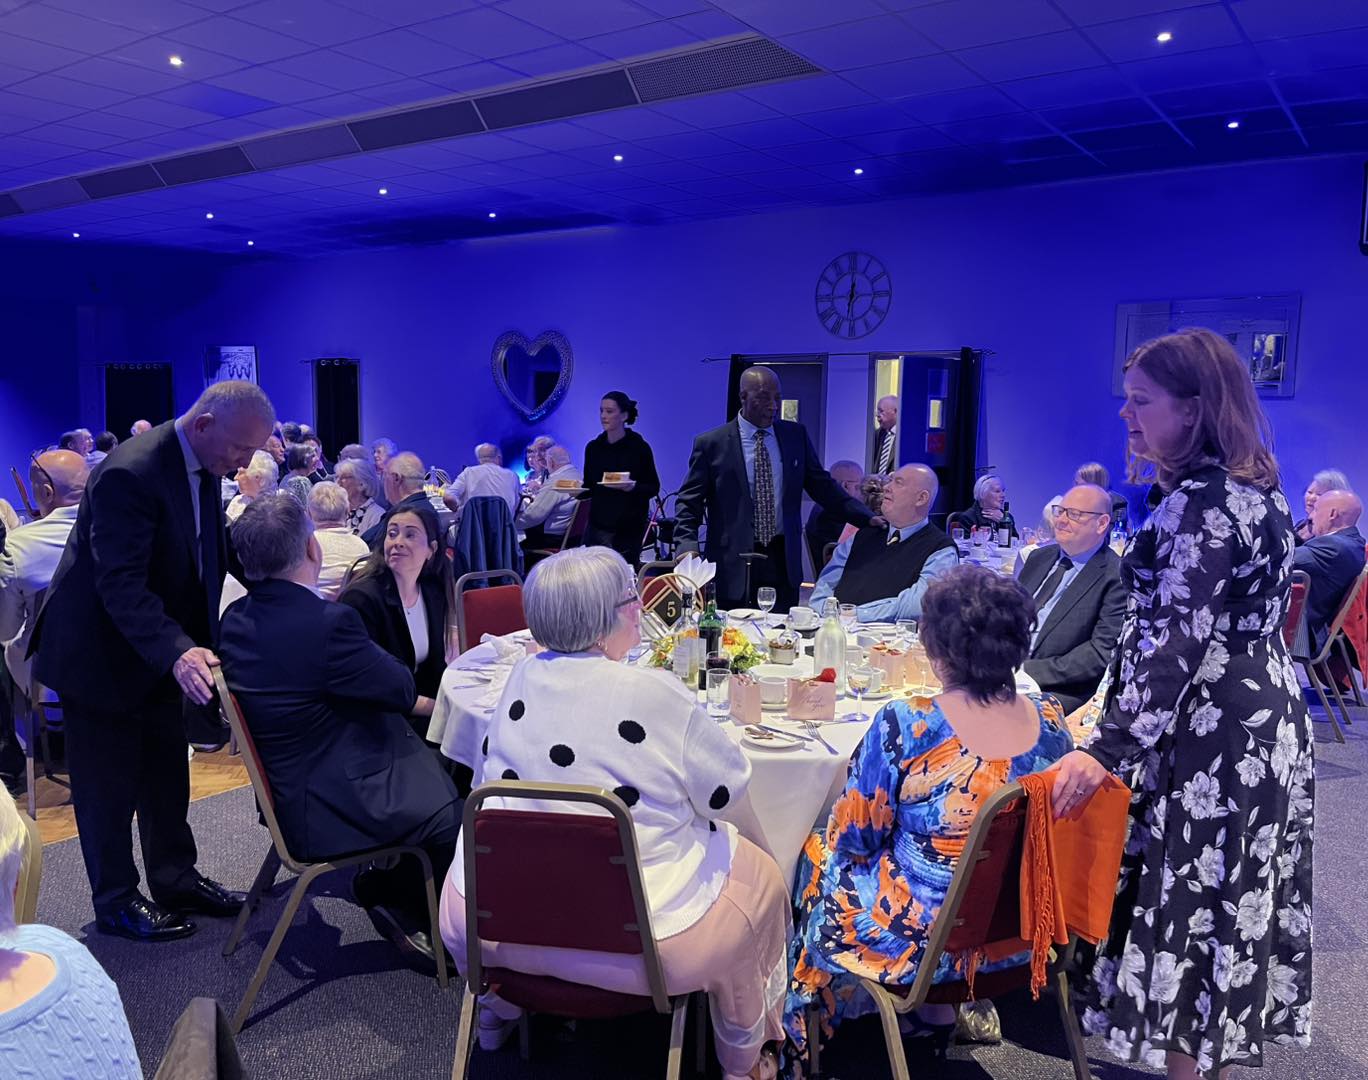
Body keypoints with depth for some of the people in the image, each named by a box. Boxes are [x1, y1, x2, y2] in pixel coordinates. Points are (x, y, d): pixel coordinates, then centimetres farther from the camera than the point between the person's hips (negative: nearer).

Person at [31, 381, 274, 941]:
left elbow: (208, 556, 5)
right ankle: (116, 902, 22)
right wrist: (177, 653, -45)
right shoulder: (130, 473, -29)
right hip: (100, 652, -8)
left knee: (166, 772, 16)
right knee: (109, 783, 6)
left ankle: (176, 879, 30)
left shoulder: (203, 468, -2)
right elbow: (120, 584, -34)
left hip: (160, 649, 8)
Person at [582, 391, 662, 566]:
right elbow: (589, 487, 13)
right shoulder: (593, 447, 7)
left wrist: (632, 487, -21)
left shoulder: (639, 447, -4)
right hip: (598, 526, 3)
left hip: (630, 527, -3)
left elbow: (654, 487, -3)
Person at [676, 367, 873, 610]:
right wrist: (688, 547, -16)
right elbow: (689, 503, 0)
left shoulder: (796, 435, 8)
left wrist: (867, 518, 0)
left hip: (783, 562, 3)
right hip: (733, 565, -3)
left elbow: (823, 487, 11)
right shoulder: (711, 443, -2)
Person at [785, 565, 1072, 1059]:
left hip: (923, 940, -5)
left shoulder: (905, 726, -27)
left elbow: (856, 837, -13)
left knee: (820, 851, 23)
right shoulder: (1051, 718, -12)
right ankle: (937, 1010, 40)